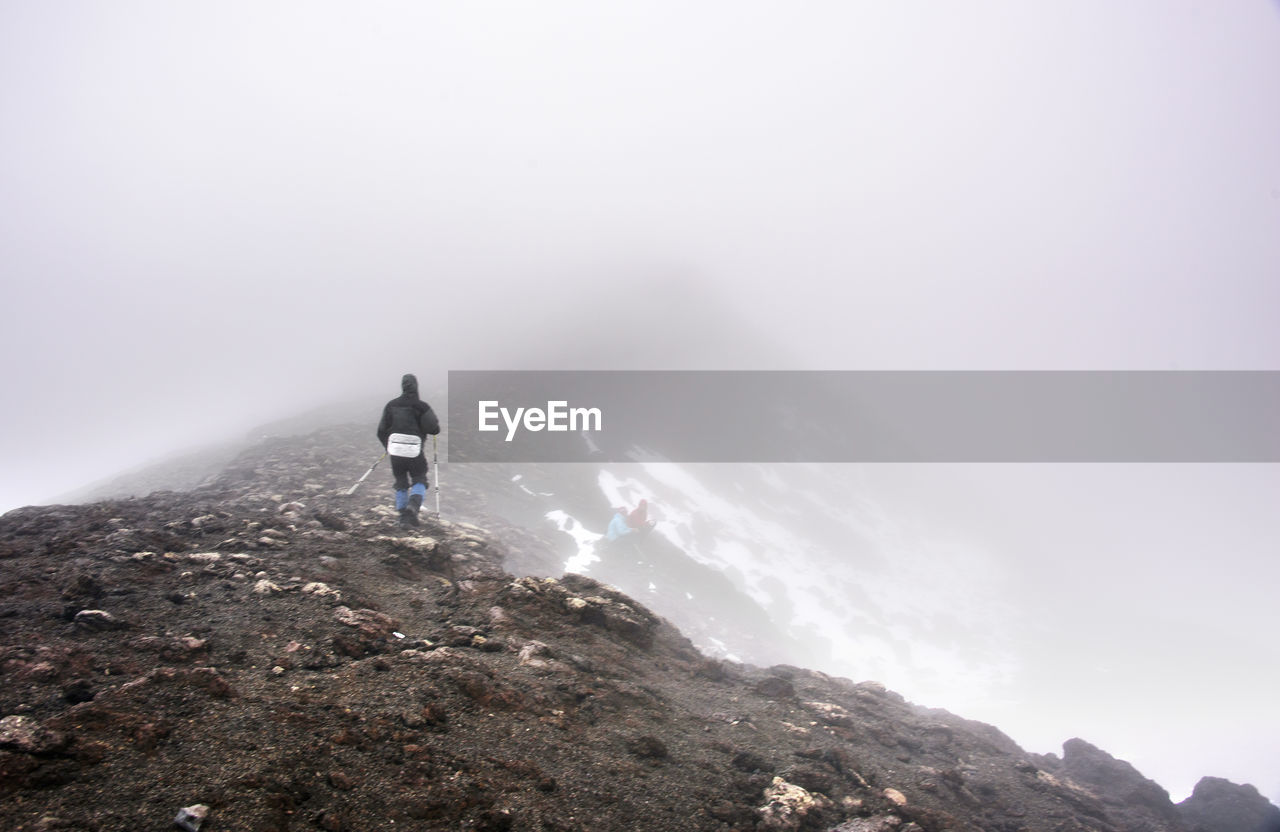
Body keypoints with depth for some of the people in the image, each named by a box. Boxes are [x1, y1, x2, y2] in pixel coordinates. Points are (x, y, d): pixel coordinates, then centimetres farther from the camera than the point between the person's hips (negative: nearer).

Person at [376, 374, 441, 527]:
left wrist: (388, 447, 24)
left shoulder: (391, 405, 3)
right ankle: (412, 508, -12)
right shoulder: (422, 406, -8)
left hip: (396, 451, 3)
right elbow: (434, 429, -8)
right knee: (419, 481, 13)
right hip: (415, 452, -3)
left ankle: (403, 516, 15)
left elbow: (382, 431, 8)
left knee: (401, 484, 18)